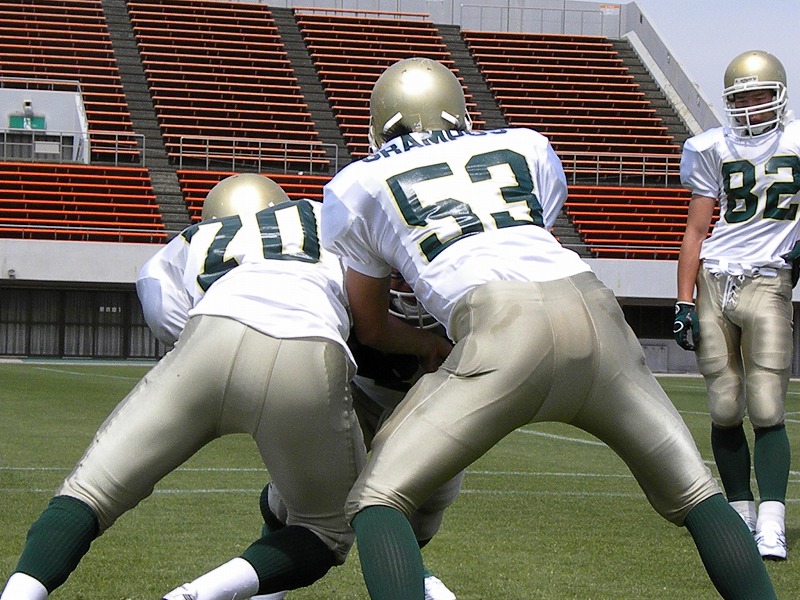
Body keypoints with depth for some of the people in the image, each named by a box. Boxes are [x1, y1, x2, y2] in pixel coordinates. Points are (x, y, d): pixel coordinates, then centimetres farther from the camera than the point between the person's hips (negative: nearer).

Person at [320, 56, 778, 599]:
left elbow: (371, 327, 32)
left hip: (505, 333, -3)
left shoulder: (354, 186, 23)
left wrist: (428, 349, 52)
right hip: (592, 305, 4)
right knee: (696, 495, 19)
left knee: (378, 500, 5)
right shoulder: (526, 147, 31)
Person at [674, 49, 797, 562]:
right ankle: (741, 513, 15)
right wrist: (684, 303, 4)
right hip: (713, 282, 2)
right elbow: (695, 234, 11)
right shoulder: (713, 149, 8)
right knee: (726, 413, 3)